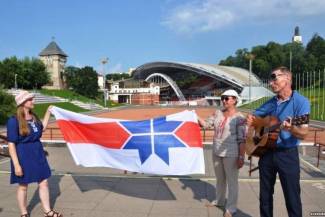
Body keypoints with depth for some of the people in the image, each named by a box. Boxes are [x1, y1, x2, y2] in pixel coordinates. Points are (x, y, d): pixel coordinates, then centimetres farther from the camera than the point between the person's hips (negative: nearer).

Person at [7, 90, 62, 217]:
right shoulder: (14, 121, -17)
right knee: (23, 186, 12)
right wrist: (16, 165, -19)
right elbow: (11, 144, -17)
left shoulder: (33, 117, 3)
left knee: (43, 183, 11)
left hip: (38, 153, 6)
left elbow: (42, 128, 21)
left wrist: (48, 112, 16)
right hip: (23, 156, -6)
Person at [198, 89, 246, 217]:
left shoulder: (239, 118, -13)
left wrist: (241, 156, -17)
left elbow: (242, 139, -14)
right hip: (216, 152, 6)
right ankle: (219, 201, 41)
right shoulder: (218, 113, 4)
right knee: (220, 179, 22)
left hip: (230, 154, -6)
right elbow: (206, 124, 6)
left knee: (232, 181, 6)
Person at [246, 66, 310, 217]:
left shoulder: (301, 102, -10)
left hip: (287, 154, -5)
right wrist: (250, 119, -6)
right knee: (265, 194, 16)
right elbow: (254, 117, 18)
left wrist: (291, 129, -37)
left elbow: (303, 134, -16)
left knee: (292, 198, 4)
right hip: (266, 152, 5)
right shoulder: (270, 103, 6)